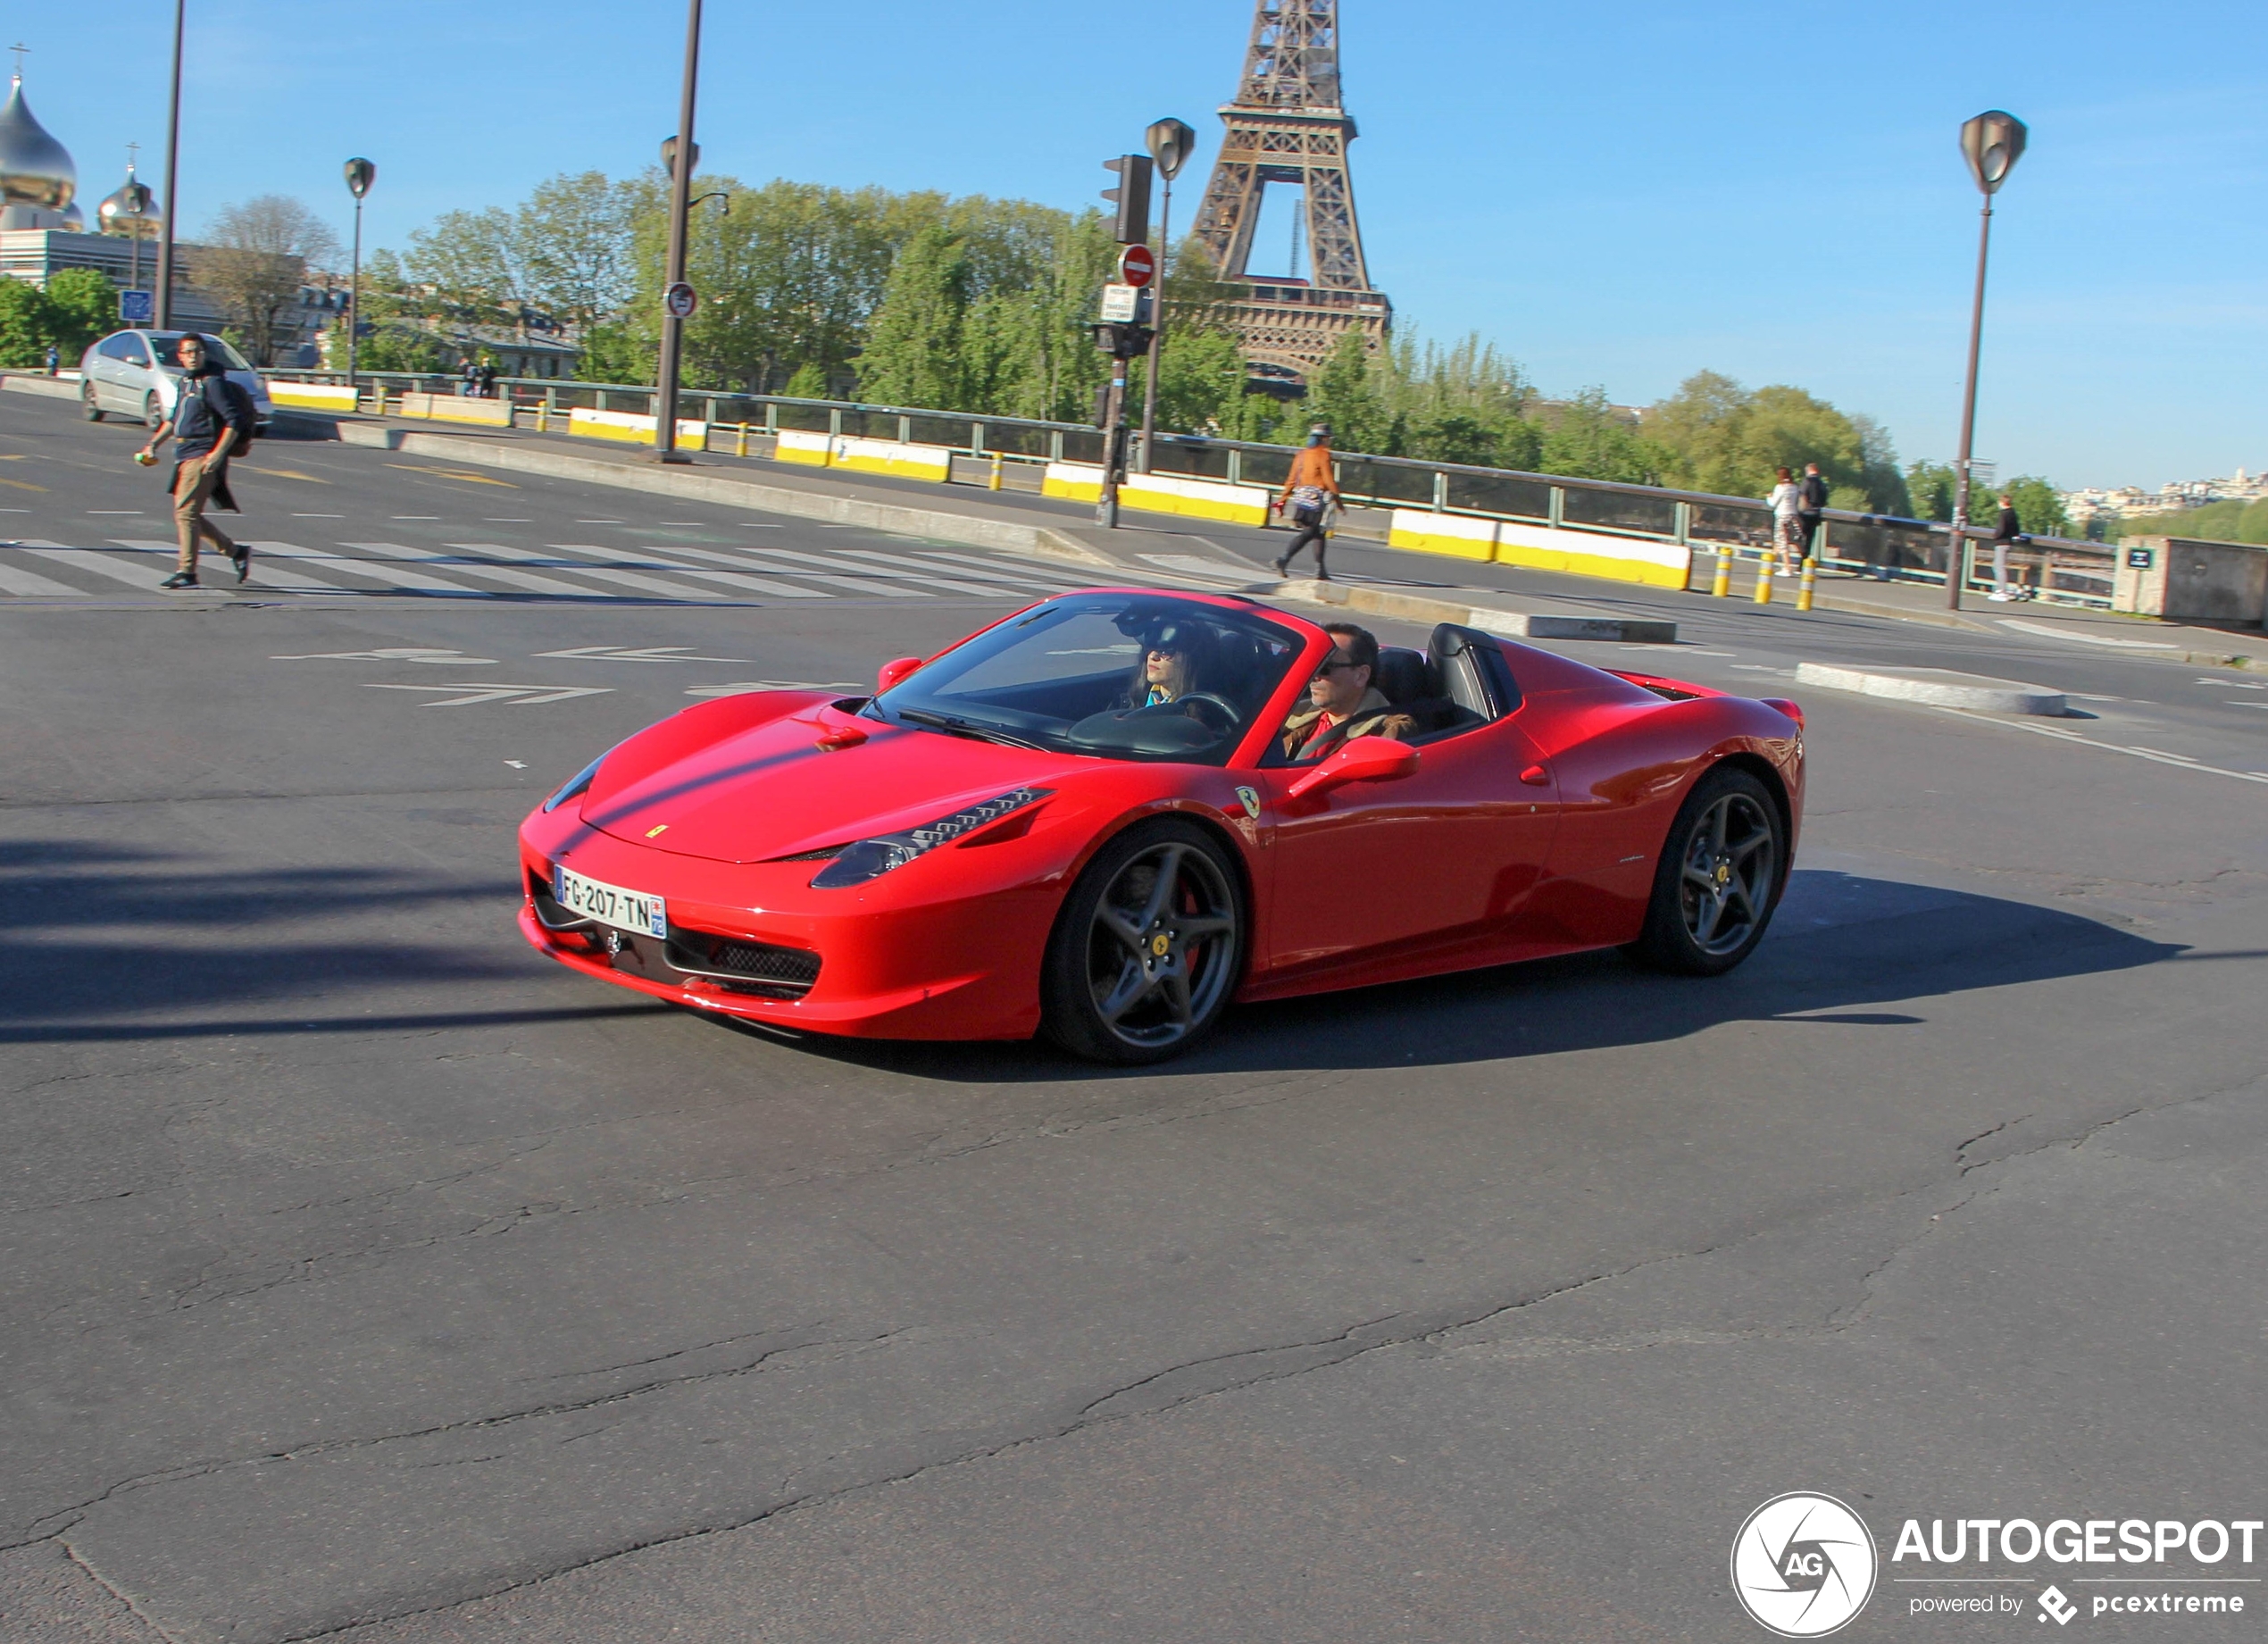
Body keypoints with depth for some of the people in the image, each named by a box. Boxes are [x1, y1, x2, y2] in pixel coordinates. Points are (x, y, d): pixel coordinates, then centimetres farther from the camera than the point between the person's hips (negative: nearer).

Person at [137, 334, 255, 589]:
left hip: (202, 456, -9)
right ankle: (236, 551, 21)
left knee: (185, 512, -11)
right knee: (189, 514, 11)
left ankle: (186, 573, -7)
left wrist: (217, 454, -23)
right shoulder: (184, 382, 15)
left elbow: (234, 421, -17)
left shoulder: (213, 383, -11)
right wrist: (153, 444, 22)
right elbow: (174, 419, 28)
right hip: (184, 455, 9)